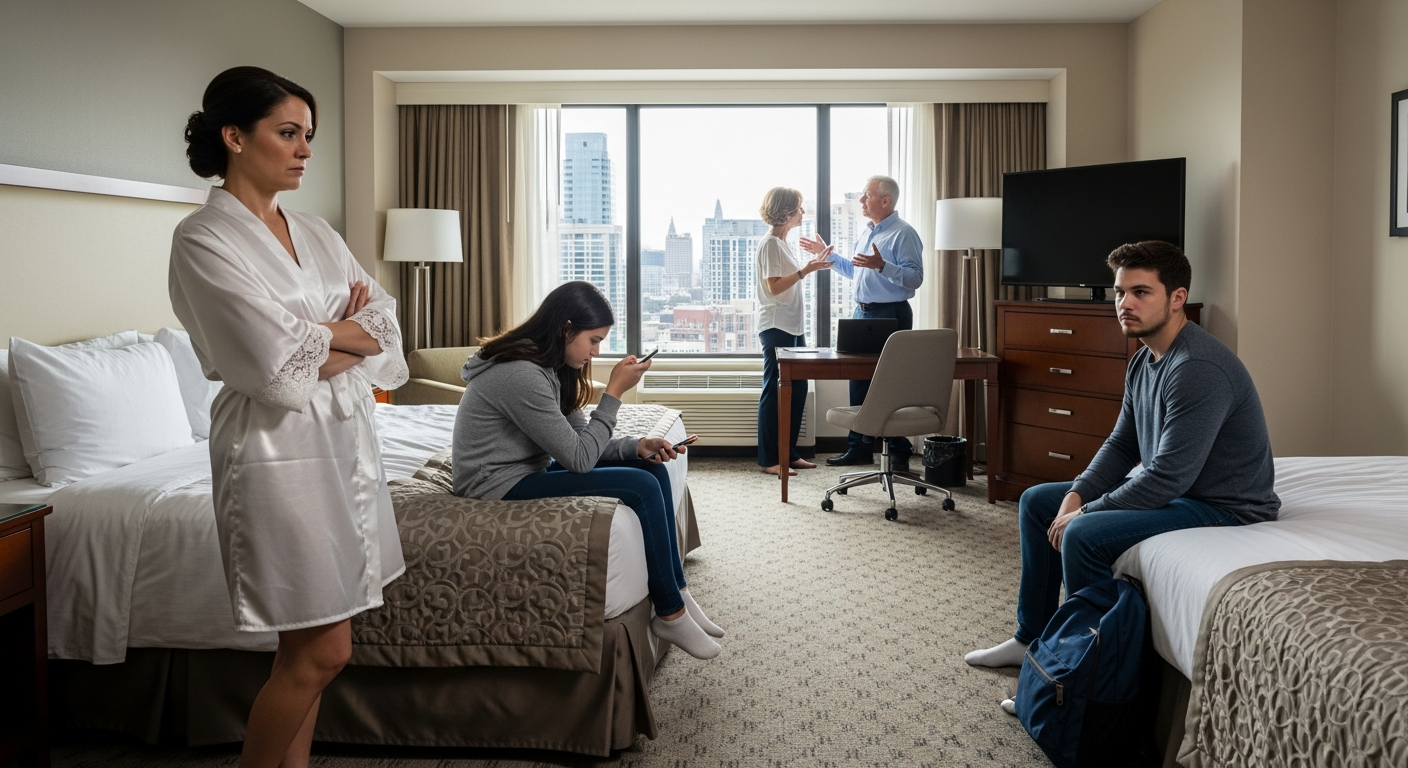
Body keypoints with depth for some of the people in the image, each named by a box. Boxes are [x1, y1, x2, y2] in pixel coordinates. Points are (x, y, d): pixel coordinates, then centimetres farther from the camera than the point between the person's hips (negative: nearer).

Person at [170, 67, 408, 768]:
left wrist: (317, 336, -11)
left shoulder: (315, 233, 13)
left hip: (347, 438, 7)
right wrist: (349, 331, -2)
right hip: (280, 447, -7)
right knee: (323, 650, -3)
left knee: (313, 644, 11)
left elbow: (384, 326, 6)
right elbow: (278, 363, -18)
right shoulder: (204, 239, -9)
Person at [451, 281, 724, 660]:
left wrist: (637, 445, -8)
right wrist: (615, 392, -19)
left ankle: (677, 592, 8)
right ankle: (670, 613, -4)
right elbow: (578, 458, -22)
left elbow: (579, 438, 8)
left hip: (530, 471, 10)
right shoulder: (521, 375, -25)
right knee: (642, 487, -18)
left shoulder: (552, 367, 6)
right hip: (501, 487, -10)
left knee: (651, 468, 3)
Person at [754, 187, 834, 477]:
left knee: (797, 388, 10)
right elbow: (774, 287, -18)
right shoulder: (770, 244, -12)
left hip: (793, 326, 10)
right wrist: (805, 270, -23)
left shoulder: (783, 242, 17)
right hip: (776, 327, -10)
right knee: (774, 390, -5)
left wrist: (812, 266, 14)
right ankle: (768, 460, 2)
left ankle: (789, 453, 19)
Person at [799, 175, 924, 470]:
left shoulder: (904, 234, -11)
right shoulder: (868, 232, 16)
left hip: (891, 315, -9)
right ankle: (859, 447, 21)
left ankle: (899, 453, 5)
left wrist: (882, 266, -31)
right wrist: (828, 254, 21)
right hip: (862, 313, 9)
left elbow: (915, 278, -21)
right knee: (859, 381, 11)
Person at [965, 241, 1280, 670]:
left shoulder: (1199, 369, -27)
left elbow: (1168, 478, -29)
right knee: (1036, 501, 12)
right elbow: (1121, 445, 12)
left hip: (1225, 507, -10)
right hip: (1169, 489, 11)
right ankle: (1032, 638, 20)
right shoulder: (1144, 361, 5)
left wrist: (1084, 513, -19)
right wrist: (1076, 494, -5)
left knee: (1084, 535, -30)